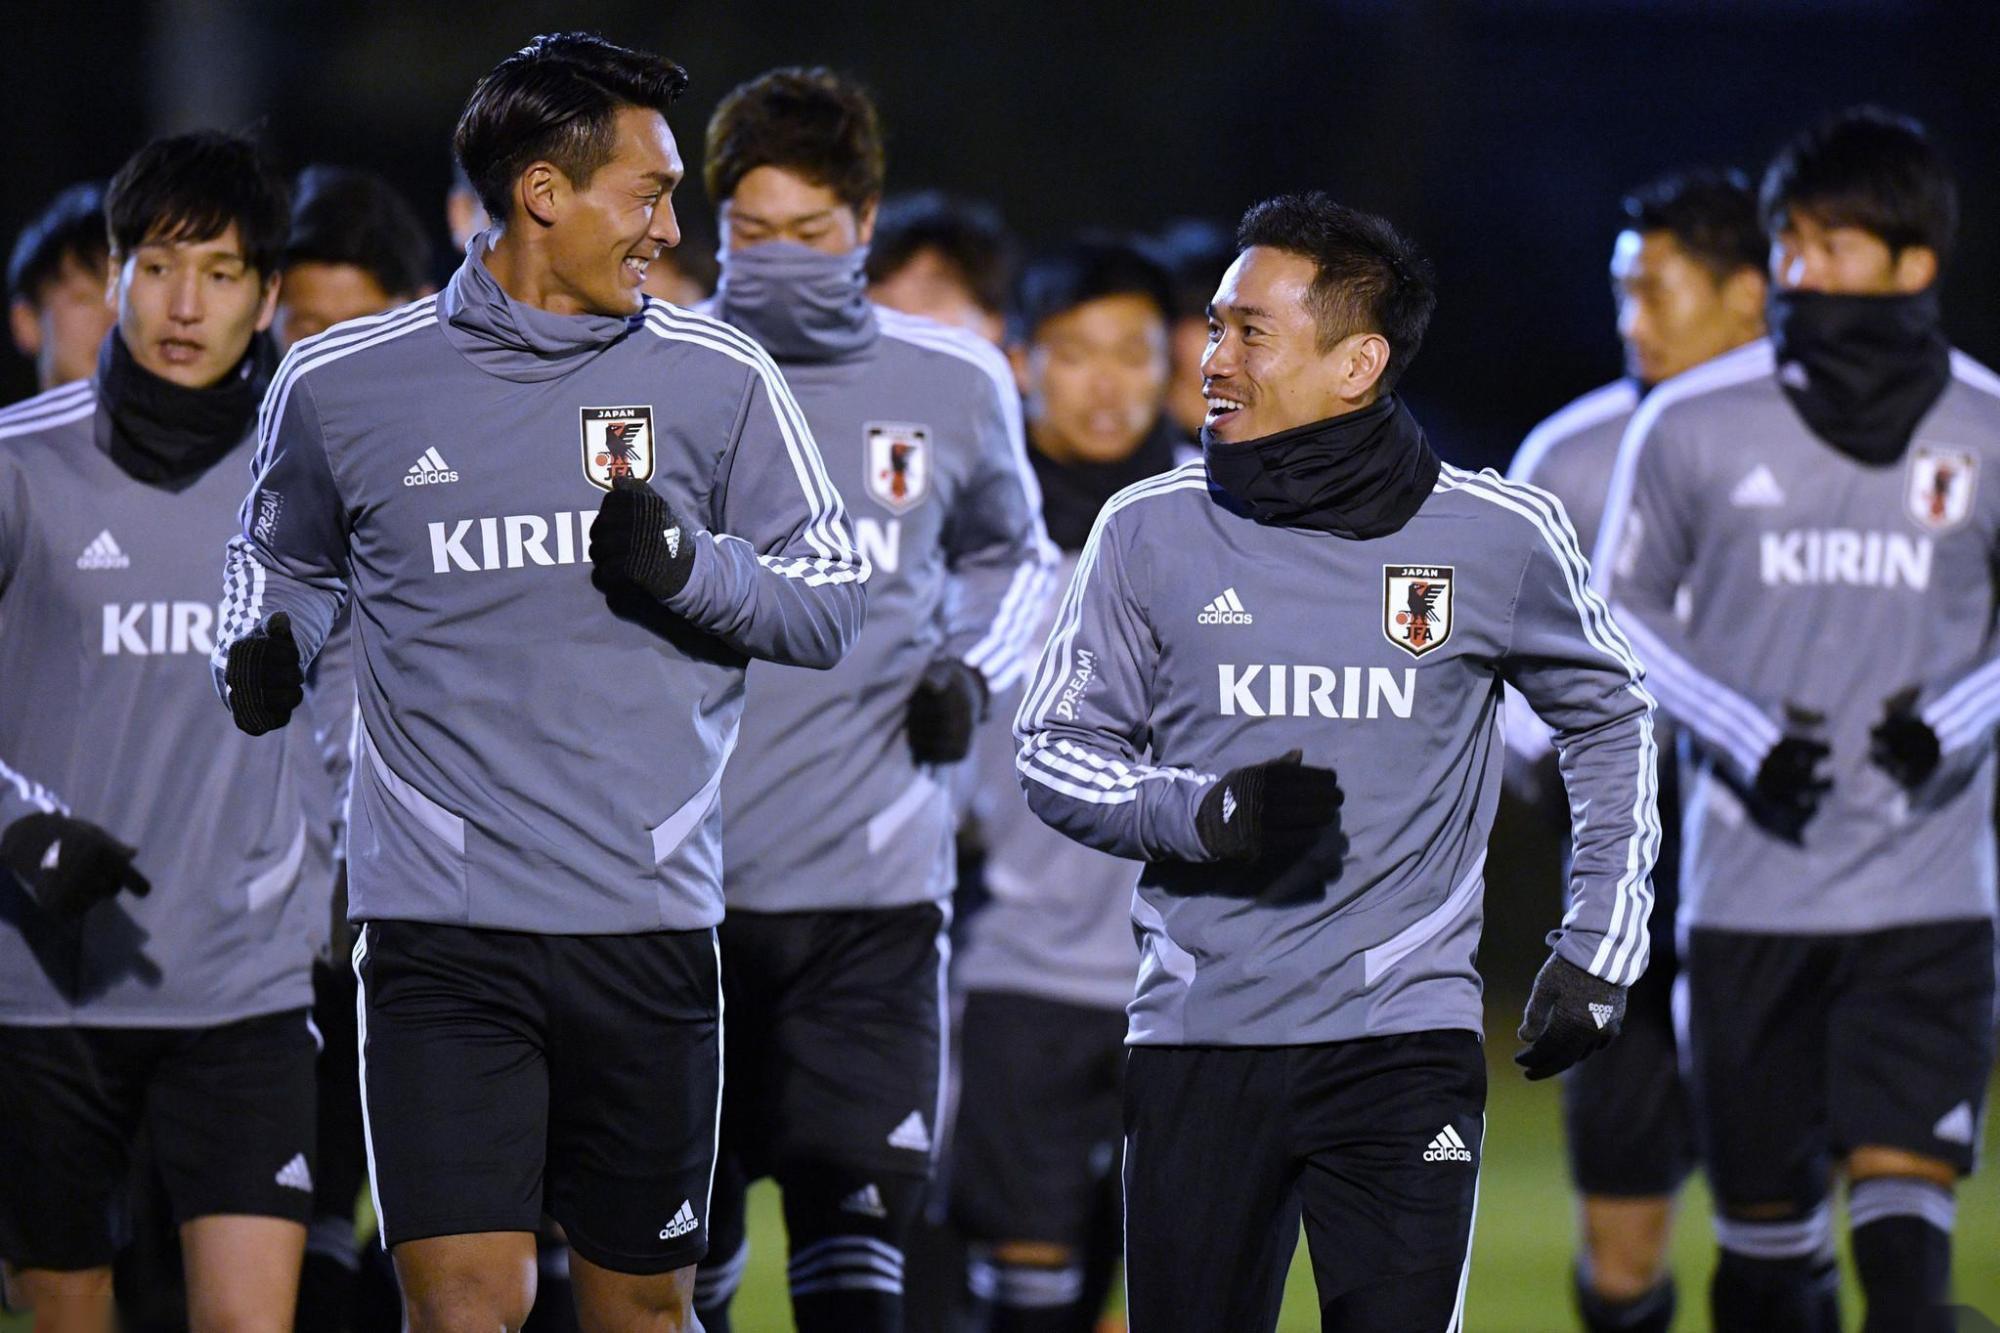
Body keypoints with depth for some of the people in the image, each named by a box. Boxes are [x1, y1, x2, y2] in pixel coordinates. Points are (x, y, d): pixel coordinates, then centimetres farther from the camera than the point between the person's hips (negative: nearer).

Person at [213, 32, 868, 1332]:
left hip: (648, 929, 2)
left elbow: (832, 601, 8)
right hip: (440, 931, -2)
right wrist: (267, 645, 3)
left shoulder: (721, 380, 4)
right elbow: (287, 554, 24)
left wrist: (688, 566, -10)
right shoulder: (342, 383, 4)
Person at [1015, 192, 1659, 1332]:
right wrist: (1202, 814, -10)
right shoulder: (1151, 531, 3)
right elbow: (1055, 746, 9)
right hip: (1201, 1039, 2)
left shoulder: (1501, 537, 1)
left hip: (1406, 1036, -1)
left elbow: (1611, 725, 16)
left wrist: (1599, 949, 11)